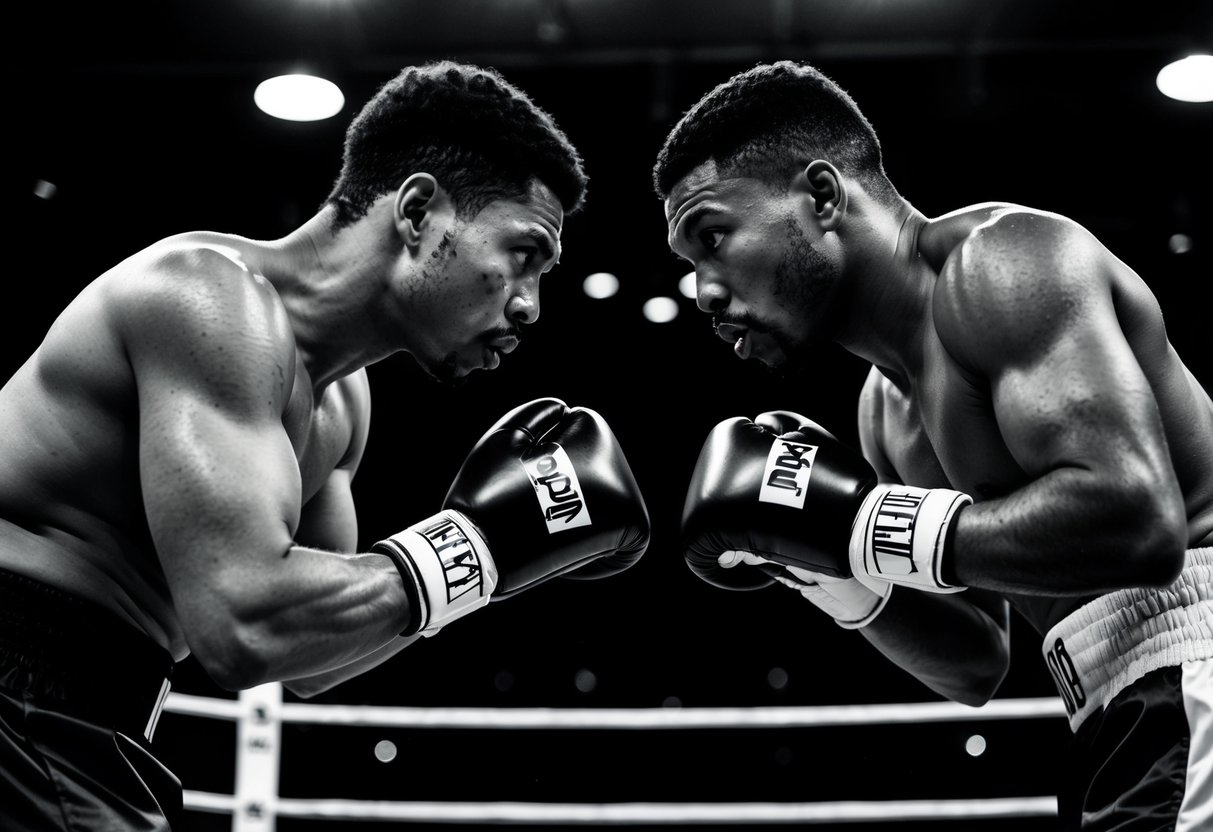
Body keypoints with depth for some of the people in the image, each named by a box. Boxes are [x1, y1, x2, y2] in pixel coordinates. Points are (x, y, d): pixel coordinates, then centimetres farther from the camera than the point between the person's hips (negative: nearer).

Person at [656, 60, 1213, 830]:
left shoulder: (1003, 261, -11)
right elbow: (976, 667, 19)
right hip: (1130, 728, 9)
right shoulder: (887, 405, 15)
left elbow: (1136, 520, -25)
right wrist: (820, 560, 4)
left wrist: (857, 521, -18)